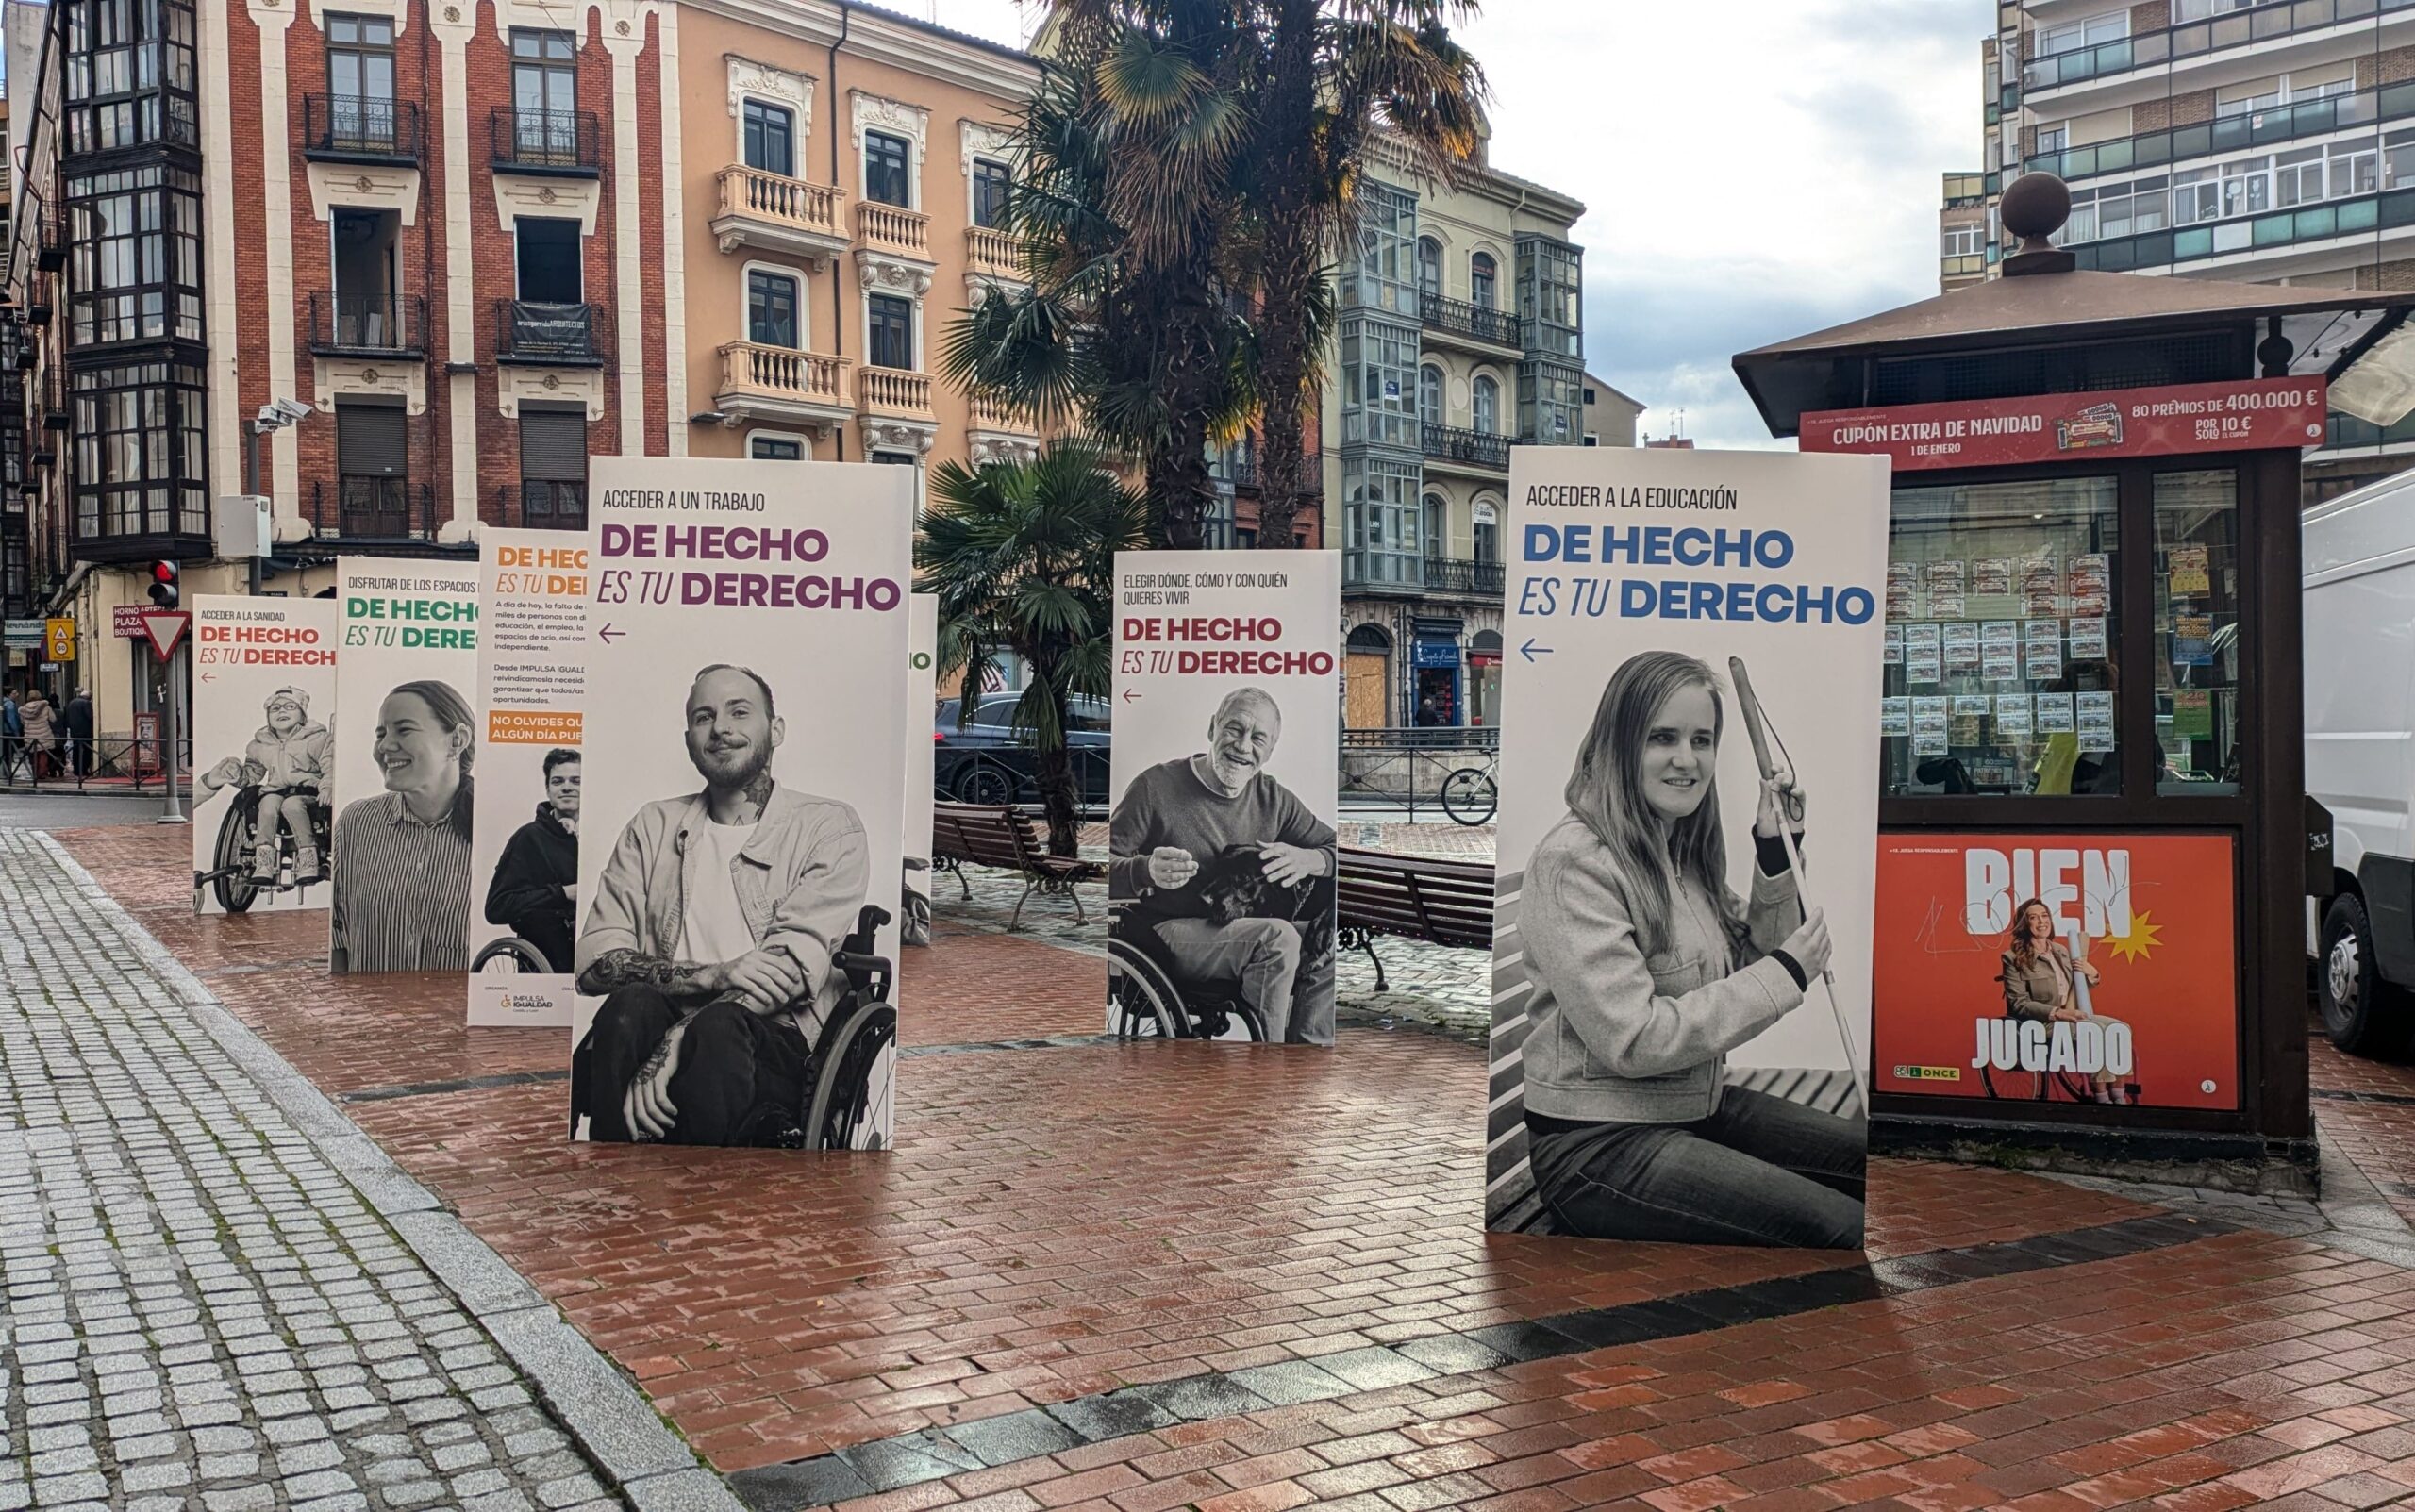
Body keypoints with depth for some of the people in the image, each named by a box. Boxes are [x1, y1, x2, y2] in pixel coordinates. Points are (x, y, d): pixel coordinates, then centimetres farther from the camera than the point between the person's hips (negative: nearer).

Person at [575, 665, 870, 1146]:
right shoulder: (653, 826, 17)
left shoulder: (829, 827, 7)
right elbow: (594, 962, 5)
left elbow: (794, 968, -8)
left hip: (777, 1042, -3)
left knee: (718, 1028, -36)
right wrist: (711, 975, -15)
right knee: (632, 1004, -31)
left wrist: (676, 1042, -22)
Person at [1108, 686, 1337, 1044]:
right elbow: (1107, 864, -10)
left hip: (1246, 929, 6)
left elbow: (1332, 846, 11)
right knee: (1278, 937, -30)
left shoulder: (1273, 798, 9)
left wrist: (1308, 860, -13)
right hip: (1167, 931, -6)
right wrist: (1146, 871, -32)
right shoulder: (1157, 786, -8)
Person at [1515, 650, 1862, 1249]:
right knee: (1847, 1229, -19)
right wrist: (1783, 973, -17)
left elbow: (1749, 964, 14)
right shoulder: (1574, 863, -19)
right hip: (1597, 1145, -9)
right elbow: (1633, 1039, -24)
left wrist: (1775, 859, 2)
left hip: (1701, 1107, 9)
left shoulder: (1684, 850, 9)